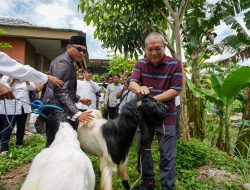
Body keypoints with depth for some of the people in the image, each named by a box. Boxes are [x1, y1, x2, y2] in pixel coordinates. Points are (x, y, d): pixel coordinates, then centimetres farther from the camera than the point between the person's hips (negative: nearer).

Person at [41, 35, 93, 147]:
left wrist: (79, 99, 16)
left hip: (62, 109, 10)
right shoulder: (62, 62, -14)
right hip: (58, 111, -10)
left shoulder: (69, 63, 19)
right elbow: (60, 91, -24)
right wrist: (77, 113, -31)